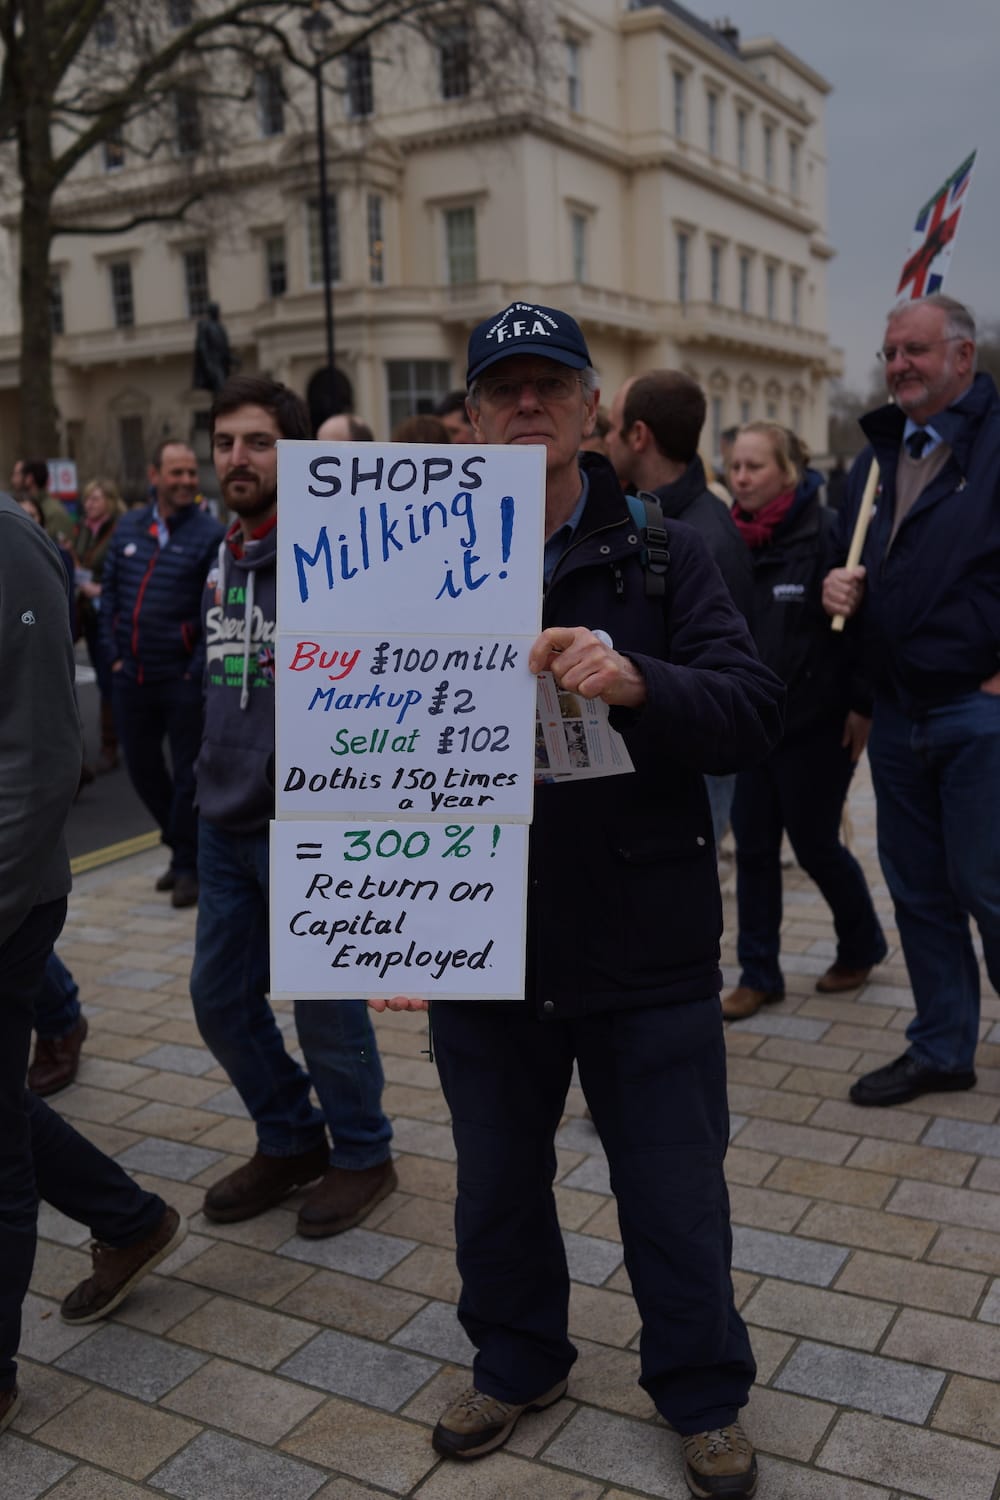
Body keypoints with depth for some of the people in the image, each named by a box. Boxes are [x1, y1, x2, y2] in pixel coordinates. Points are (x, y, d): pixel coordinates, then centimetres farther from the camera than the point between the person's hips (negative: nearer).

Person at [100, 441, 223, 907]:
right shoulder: (128, 528, 7)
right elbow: (109, 593, 13)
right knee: (142, 768, 15)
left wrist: (199, 668, -14)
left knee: (187, 774, 4)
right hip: (131, 676, 5)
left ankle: (187, 864, 19)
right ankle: (183, 843, 34)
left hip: (182, 679, -5)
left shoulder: (210, 534, -8)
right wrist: (113, 654, 5)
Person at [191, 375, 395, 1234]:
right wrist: (217, 774, 17)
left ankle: (362, 1155, 29)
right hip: (225, 821, 8)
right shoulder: (224, 560, 10)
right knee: (222, 999, 15)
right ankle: (289, 1142, 36)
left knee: (324, 1005, 6)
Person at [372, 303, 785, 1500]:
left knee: (676, 1198, 13)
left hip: (644, 952, -2)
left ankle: (704, 1395, 39)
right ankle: (517, 1363, 47)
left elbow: (754, 713, -14)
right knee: (497, 1187, 21)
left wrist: (636, 681, -31)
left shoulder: (662, 556, -3)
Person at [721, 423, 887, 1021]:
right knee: (754, 848, 7)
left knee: (815, 844, 6)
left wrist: (863, 706, -16)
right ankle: (759, 974, 18)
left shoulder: (827, 533, -13)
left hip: (815, 724, -6)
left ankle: (862, 947, 32)